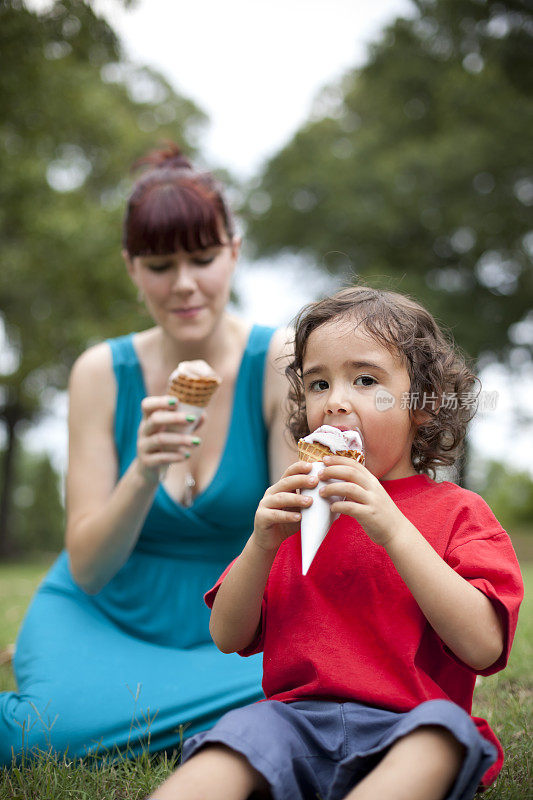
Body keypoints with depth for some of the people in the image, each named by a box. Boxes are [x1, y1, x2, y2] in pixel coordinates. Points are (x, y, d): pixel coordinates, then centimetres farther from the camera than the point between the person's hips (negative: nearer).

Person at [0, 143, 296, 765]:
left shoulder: (280, 363, -11)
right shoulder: (102, 372, -6)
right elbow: (87, 568, -10)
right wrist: (144, 473, -29)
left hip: (225, 630, 1)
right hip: (97, 615, -1)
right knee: (66, 720, -34)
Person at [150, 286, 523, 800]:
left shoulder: (457, 512, 7)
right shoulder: (293, 510, 18)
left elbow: (483, 647, -10)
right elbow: (228, 638, 13)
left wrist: (394, 531, -17)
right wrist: (262, 544, -5)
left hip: (408, 725, -2)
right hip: (297, 714, 2)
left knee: (443, 727, -35)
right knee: (238, 736, -30)